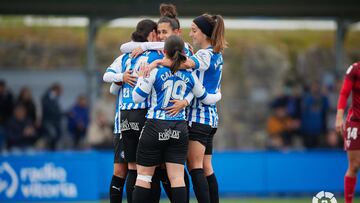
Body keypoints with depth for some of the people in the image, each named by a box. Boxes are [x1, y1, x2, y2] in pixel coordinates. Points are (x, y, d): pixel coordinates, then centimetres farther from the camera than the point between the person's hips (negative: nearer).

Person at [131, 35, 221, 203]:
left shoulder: (155, 71, -6)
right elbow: (206, 98, 21)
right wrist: (218, 95, 42)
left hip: (155, 127, -3)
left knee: (143, 175, 4)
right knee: (177, 178, 1)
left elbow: (137, 97, -4)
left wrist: (140, 78, 13)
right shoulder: (189, 76, 6)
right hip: (180, 130, 3)